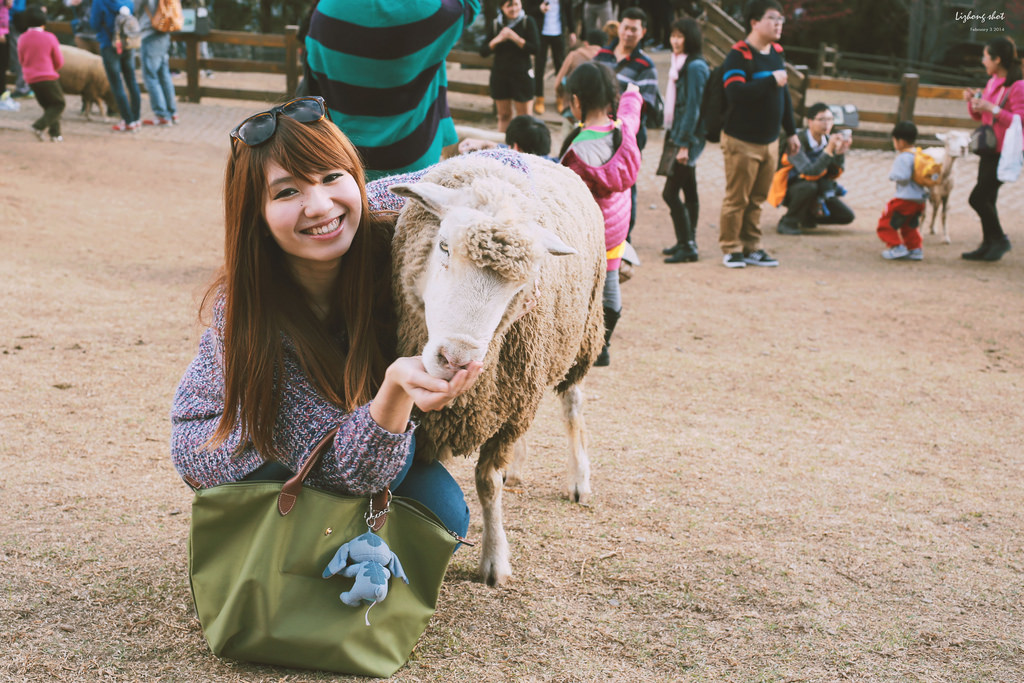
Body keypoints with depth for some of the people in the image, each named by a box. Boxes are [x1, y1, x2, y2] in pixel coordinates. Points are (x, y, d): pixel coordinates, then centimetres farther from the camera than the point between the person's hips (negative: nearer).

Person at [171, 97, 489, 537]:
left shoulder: (395, 246, -29)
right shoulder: (239, 308, -36)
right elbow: (342, 468, -37)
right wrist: (396, 386, -56)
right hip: (225, 441, -4)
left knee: (443, 514, -14)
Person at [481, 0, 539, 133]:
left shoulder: (527, 21, -4)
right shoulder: (496, 24, 3)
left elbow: (535, 49, -13)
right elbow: (483, 52, 1)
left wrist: (515, 38, -20)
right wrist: (497, 40, -15)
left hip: (521, 74, -3)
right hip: (500, 74, 3)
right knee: (503, 115, 10)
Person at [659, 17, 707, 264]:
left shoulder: (694, 67, -15)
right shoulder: (679, 63, 14)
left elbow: (693, 107, -19)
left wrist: (684, 144, -20)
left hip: (688, 136, -10)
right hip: (678, 134, 10)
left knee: (670, 192, -10)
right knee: (688, 190, 14)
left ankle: (687, 246, -5)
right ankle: (688, 242, 21)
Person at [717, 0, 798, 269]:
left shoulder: (777, 54, 11)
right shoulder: (738, 55, -13)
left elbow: (784, 94, 21)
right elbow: (736, 93, -28)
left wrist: (791, 132, 22)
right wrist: (771, 81, -24)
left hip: (770, 142, 7)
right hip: (741, 142, -7)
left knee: (757, 199, 12)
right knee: (737, 199, -1)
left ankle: (752, 248, 22)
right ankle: (731, 249, 11)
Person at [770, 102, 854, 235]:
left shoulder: (828, 140, -6)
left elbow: (833, 174, -10)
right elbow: (810, 172, -36)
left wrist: (840, 153, -27)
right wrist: (829, 150, -41)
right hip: (788, 189, -6)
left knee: (846, 216, -4)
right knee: (809, 187, -40)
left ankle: (807, 217, 16)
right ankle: (788, 222, -17)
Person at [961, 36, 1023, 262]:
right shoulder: (992, 83, 11)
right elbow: (979, 116, 20)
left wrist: (993, 109, -25)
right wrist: (973, 101, 1)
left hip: (1005, 153, -9)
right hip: (989, 150, 9)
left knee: (977, 198, -10)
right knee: (986, 200, 11)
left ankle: (999, 239, 7)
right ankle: (988, 246, 20)